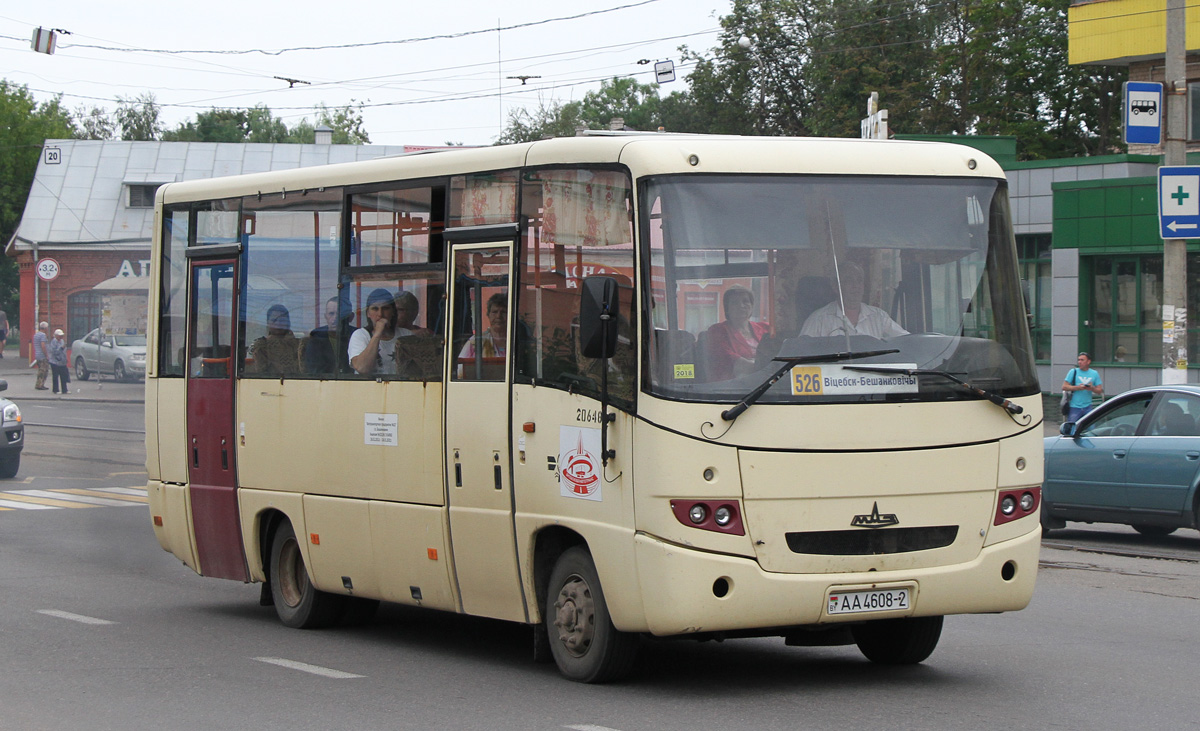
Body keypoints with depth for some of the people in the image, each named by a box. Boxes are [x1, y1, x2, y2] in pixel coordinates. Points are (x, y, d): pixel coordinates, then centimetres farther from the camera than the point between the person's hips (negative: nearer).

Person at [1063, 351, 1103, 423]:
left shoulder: (1094, 373, 10)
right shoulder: (1073, 372, 4)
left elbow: (1099, 390, 8)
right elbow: (1064, 387, -2)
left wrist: (1092, 388, -13)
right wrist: (1077, 387, -14)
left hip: (1087, 407, 2)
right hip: (1074, 407, -2)